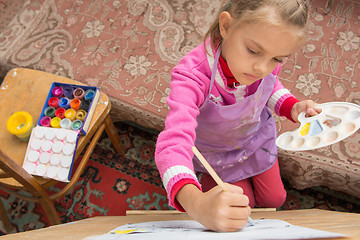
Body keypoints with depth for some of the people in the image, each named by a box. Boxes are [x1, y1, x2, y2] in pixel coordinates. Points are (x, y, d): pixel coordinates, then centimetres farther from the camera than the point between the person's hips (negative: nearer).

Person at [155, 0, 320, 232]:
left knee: (274, 200, 21)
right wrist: (196, 203, -73)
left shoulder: (269, 54, -30)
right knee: (241, 210, 15)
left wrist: (291, 106, -24)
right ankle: (206, 177, 40)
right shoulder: (193, 76, -46)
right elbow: (173, 143, -56)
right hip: (216, 152, -3)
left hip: (256, 139, 4)